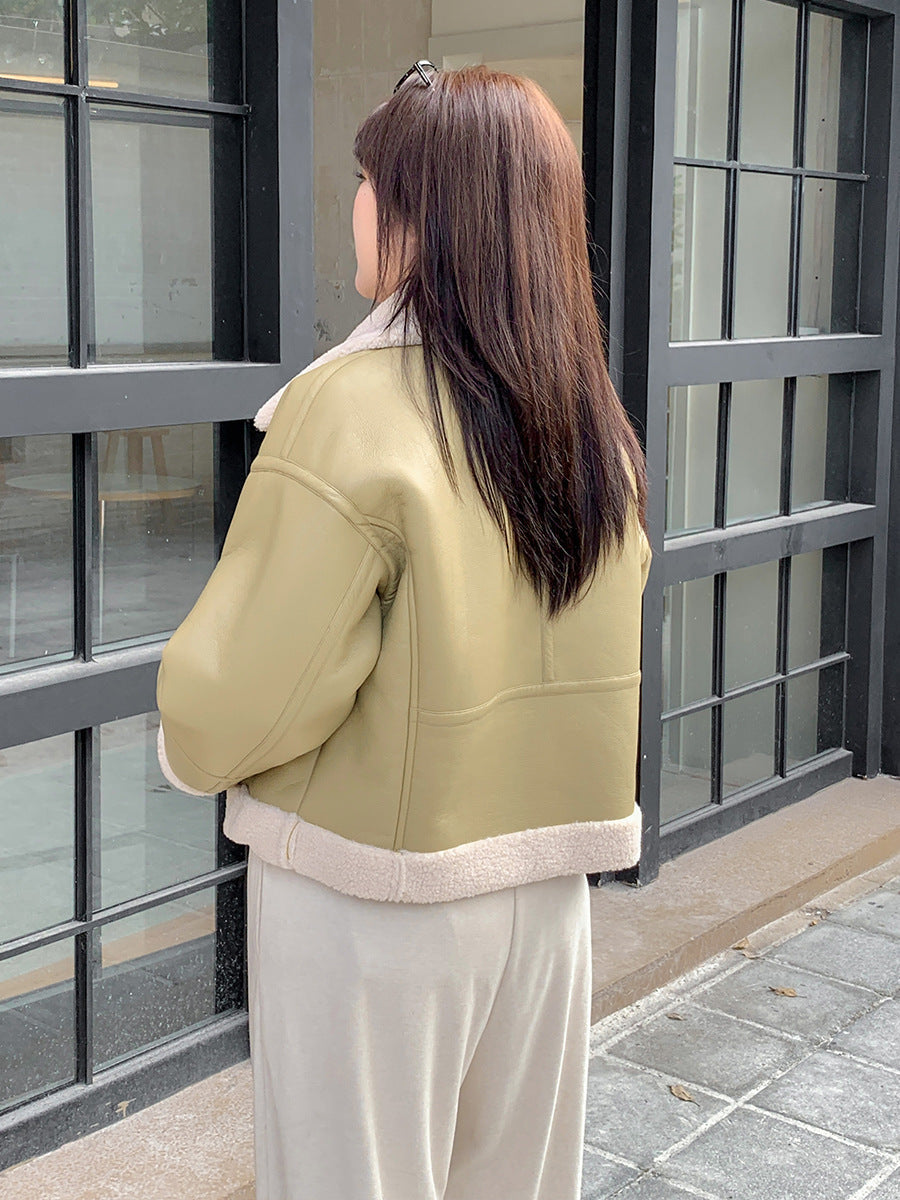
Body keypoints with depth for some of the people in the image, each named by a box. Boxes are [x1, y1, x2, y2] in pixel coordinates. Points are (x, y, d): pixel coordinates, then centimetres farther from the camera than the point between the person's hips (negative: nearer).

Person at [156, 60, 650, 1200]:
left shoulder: (355, 407, -21)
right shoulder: (593, 419, 0)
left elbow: (236, 700, -21)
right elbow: (578, 659, 7)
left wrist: (189, 743, -1)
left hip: (374, 897, -6)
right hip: (545, 877, 6)